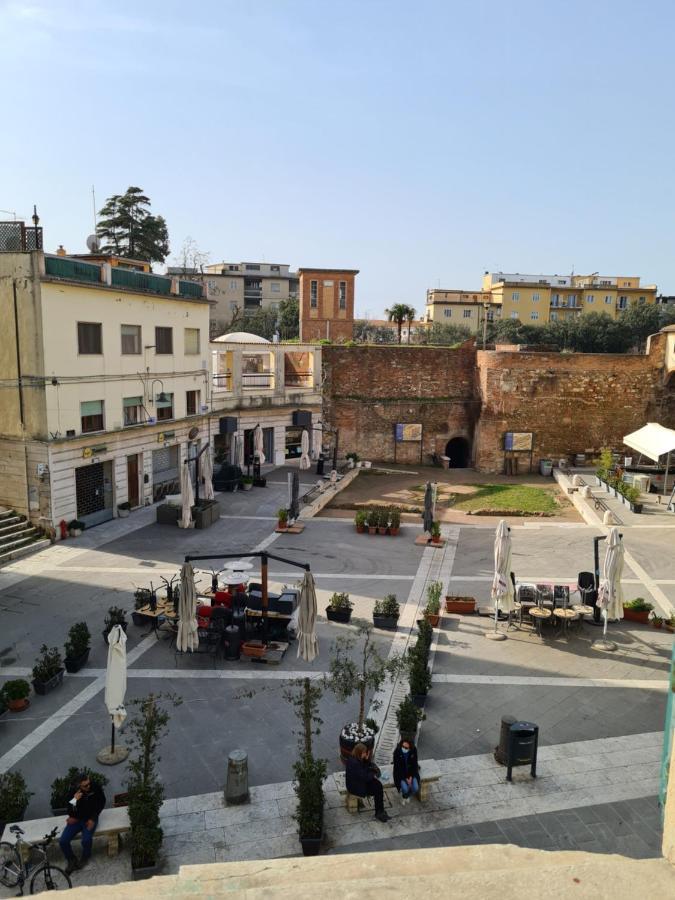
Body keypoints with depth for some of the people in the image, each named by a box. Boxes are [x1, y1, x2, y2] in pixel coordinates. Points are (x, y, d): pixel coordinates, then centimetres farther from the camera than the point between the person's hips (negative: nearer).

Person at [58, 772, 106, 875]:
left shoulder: (96, 788, -13)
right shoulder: (73, 792, -14)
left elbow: (101, 802, -1)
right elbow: (70, 811, -14)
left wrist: (92, 819, -9)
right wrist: (75, 800, -31)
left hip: (90, 819, -2)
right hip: (76, 819, 2)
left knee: (86, 840, -27)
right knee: (62, 841, -17)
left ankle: (85, 858, 9)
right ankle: (72, 860, 12)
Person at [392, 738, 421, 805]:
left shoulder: (413, 751, -16)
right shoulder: (397, 752, -23)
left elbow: (414, 764, -6)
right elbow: (397, 767, -17)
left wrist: (411, 777, -13)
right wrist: (406, 778, -18)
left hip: (411, 772, 2)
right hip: (401, 773, -2)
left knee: (415, 788, -17)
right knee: (405, 789, -23)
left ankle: (407, 796, 18)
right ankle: (405, 796, 15)